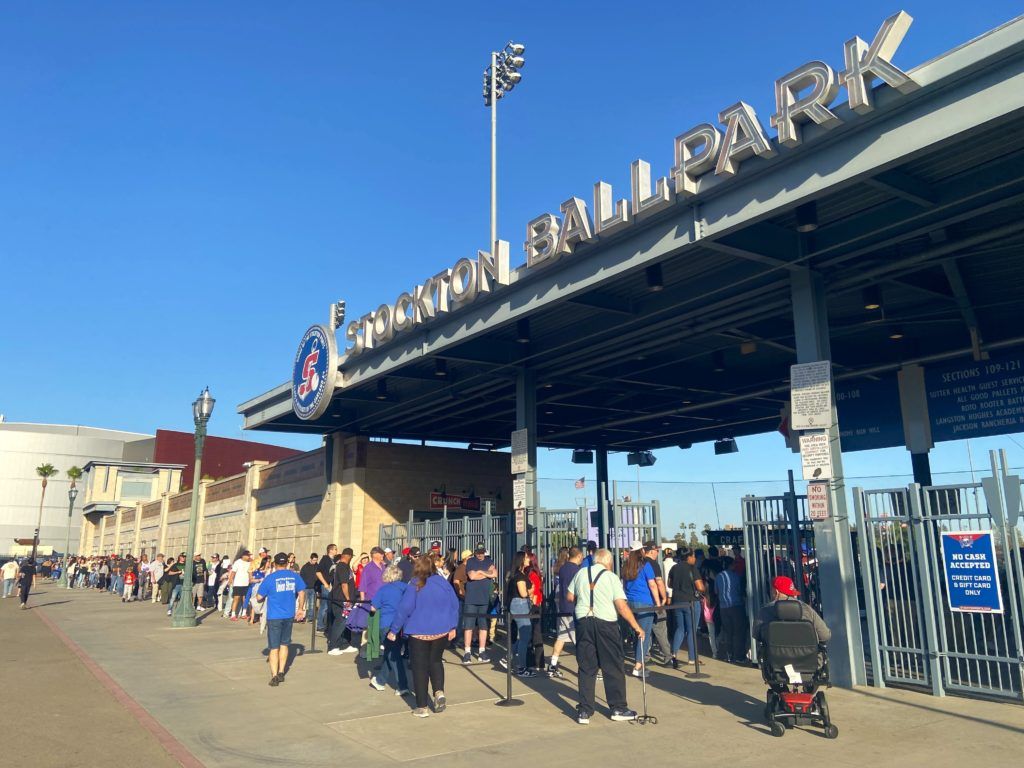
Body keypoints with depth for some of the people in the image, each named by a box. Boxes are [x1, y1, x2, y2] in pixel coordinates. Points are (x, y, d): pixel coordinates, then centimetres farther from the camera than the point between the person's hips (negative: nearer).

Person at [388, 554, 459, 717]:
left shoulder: (415, 585, -12)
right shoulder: (443, 582, 0)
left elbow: (404, 608, -13)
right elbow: (454, 604, 3)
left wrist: (394, 630, -5)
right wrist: (452, 626, 13)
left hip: (419, 632, -3)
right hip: (442, 631, 4)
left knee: (420, 667, 6)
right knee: (435, 661, 21)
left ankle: (422, 707, 9)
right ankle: (439, 692, -1)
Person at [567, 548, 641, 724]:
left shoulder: (581, 573, 6)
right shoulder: (611, 577, -4)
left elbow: (569, 597, 13)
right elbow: (622, 606, -11)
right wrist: (636, 626, -5)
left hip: (583, 622, 3)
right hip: (606, 623, -3)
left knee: (586, 668, 9)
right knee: (613, 668, 9)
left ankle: (584, 711, 11)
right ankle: (618, 708, 17)